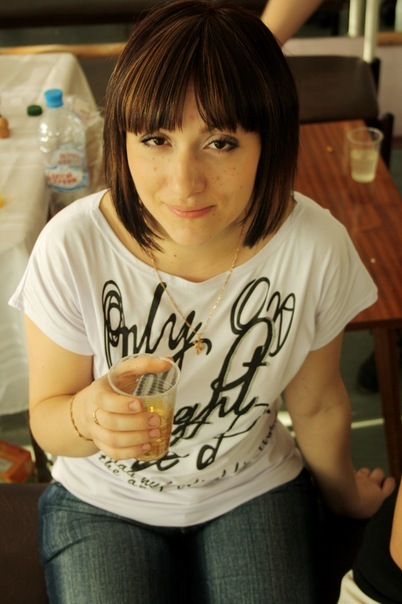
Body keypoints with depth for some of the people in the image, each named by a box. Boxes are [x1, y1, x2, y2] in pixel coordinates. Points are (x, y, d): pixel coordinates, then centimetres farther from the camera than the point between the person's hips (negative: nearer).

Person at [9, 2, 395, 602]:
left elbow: (316, 403, -3)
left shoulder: (317, 248, -23)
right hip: (103, 502, 0)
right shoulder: (73, 247, -27)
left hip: (255, 490, 1)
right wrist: (87, 416, -37)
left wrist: (343, 493, 15)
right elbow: (46, 418, -13)